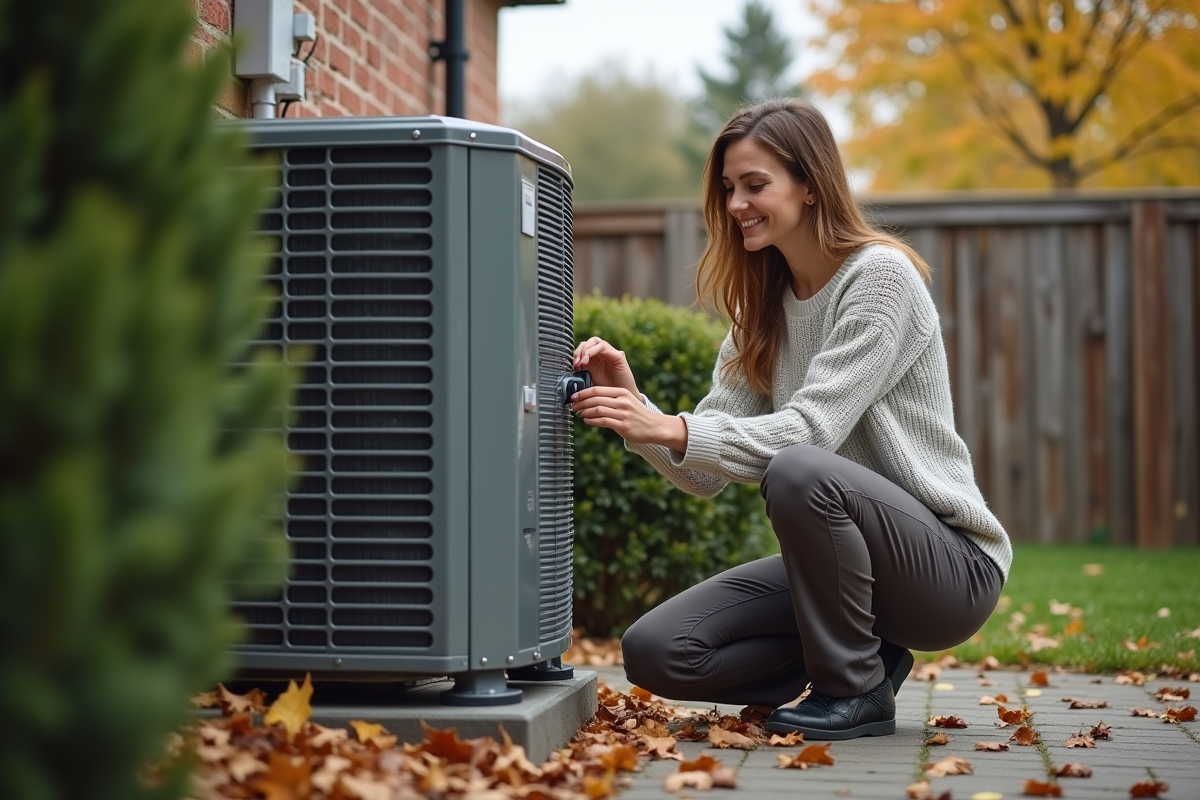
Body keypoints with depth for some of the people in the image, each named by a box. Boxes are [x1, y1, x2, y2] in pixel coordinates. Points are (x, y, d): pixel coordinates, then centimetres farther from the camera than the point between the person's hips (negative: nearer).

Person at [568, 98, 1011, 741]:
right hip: (846, 561, 7)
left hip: (950, 564, -7)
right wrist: (635, 405, -17)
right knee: (652, 653, -9)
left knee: (798, 472, -36)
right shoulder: (762, 310, 10)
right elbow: (708, 474, 1)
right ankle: (866, 656, 7)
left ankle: (856, 690, -14)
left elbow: (810, 430, -25)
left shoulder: (880, 276, -13)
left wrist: (670, 429, -34)